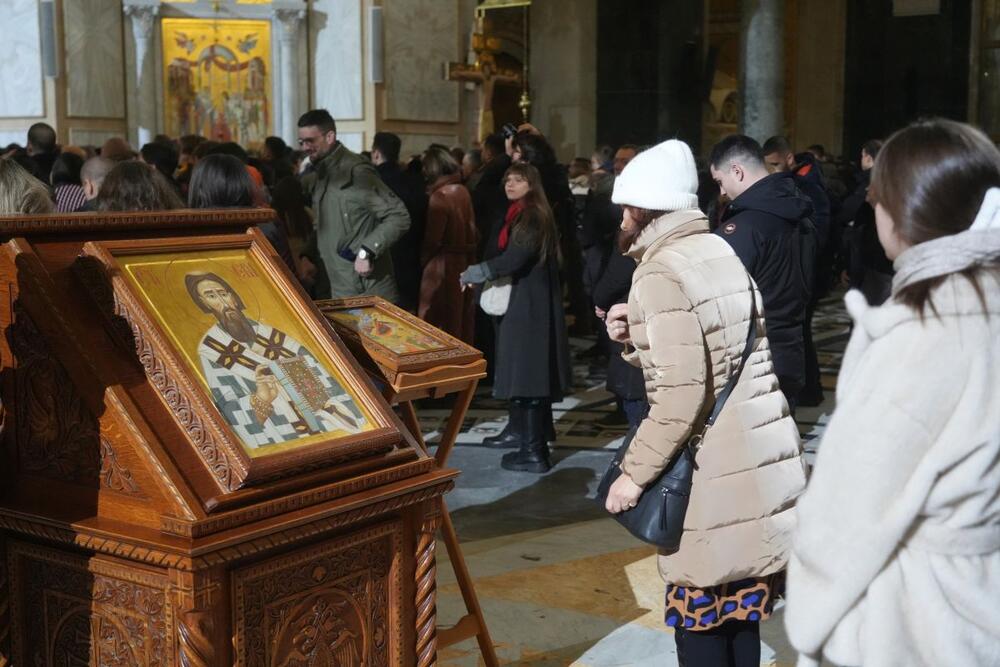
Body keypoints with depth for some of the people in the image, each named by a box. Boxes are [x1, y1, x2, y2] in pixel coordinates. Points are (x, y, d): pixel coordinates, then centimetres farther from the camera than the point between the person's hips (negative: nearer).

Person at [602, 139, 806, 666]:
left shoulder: (661, 272, -15)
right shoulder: (721, 251, 11)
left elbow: (681, 395, -22)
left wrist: (634, 473, -14)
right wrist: (637, 337, 6)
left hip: (715, 473, -8)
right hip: (762, 460, 8)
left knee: (698, 618, 4)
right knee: (740, 611, 16)